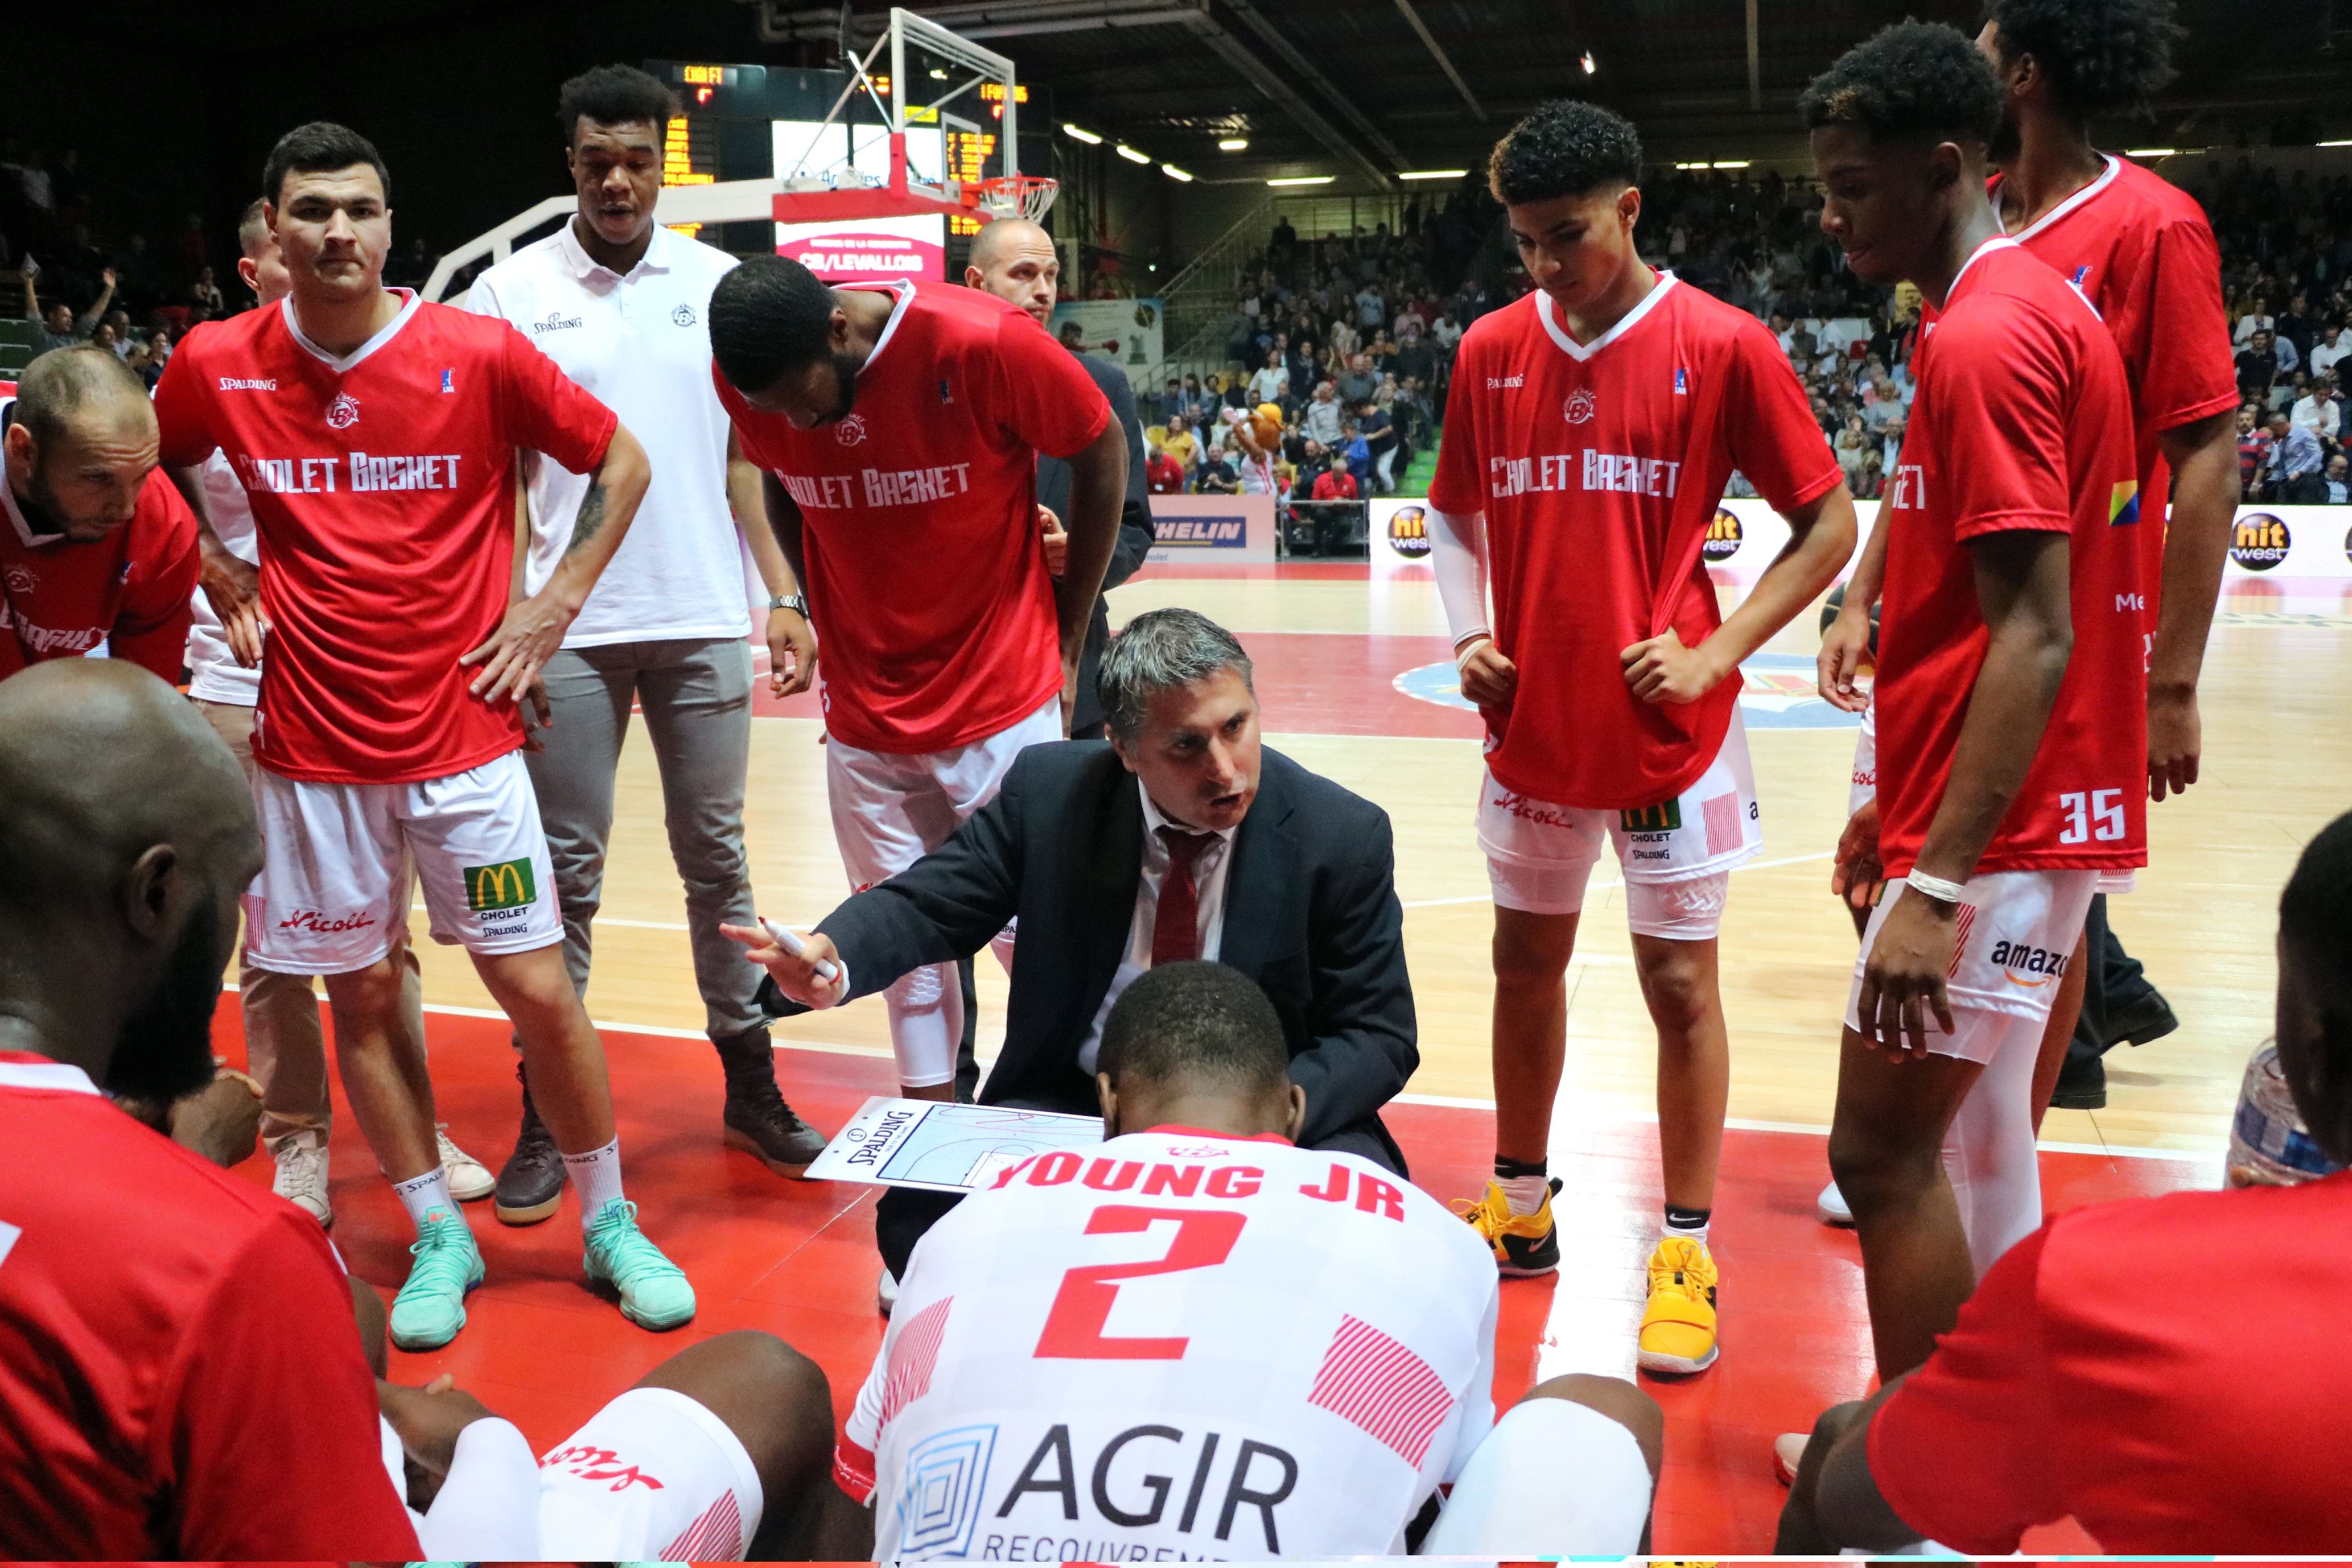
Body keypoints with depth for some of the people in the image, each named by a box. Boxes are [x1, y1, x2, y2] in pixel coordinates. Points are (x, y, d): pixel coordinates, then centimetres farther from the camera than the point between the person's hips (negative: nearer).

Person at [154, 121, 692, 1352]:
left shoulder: (481, 354, -7)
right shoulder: (215, 366, 0)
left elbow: (621, 462, 4)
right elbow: (158, 471, 21)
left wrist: (555, 603, -2)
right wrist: (220, 578, 7)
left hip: (464, 733, -2)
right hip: (312, 750, 2)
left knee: (537, 986, 0)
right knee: (361, 997, 9)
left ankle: (610, 1225, 19)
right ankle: (438, 1240, 27)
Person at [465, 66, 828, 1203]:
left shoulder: (720, 284, 8)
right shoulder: (512, 290, 3)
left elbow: (744, 456, 11)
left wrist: (785, 598, 4)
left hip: (704, 624, 1)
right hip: (569, 631, -1)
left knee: (716, 858, 9)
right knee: (566, 873, 4)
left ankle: (750, 1087, 20)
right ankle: (547, 1117, 14)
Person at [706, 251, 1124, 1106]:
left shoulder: (983, 343, -21)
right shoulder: (747, 378, -8)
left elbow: (1102, 453, -6)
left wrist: (1067, 640, 1)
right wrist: (829, 624, 8)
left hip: (1005, 705, -3)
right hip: (864, 714, 3)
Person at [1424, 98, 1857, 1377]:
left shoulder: (1721, 345, -9)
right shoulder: (1491, 350, 3)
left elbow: (1827, 525, -4)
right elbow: (1454, 513, 15)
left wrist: (1714, 655, -13)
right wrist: (1468, 635, -1)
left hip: (1668, 732, -4)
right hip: (1531, 728, 4)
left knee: (1680, 983, 3)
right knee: (1525, 960, 14)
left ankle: (1685, 1251, 18)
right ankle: (1521, 1205, 32)